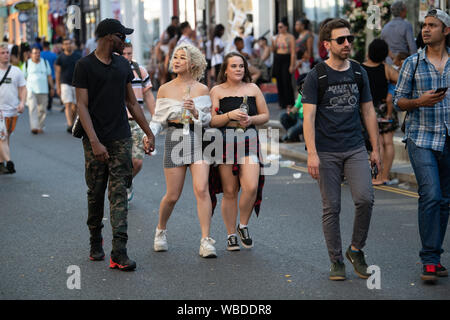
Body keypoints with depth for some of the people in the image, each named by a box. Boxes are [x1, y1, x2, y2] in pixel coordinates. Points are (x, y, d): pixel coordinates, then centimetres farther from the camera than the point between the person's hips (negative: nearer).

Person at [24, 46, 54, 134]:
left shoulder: (45, 62, 12)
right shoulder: (27, 64, 6)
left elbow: (49, 76, 16)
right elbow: (24, 77, 9)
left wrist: (52, 88, 12)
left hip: (43, 90, 3)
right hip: (31, 90, -3)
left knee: (42, 110, 2)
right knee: (33, 108, -15)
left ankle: (40, 127, 13)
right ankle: (34, 127, -21)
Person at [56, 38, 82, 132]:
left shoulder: (78, 56, 6)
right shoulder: (60, 58, 2)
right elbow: (58, 73, 4)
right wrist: (58, 87, 0)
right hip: (65, 84, -2)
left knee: (75, 106, 3)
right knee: (68, 105, -13)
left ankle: (72, 122, 20)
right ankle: (70, 125, -18)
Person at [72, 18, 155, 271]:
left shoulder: (123, 65, 12)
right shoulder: (85, 66, -5)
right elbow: (82, 106, -10)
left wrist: (149, 133, 16)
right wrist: (94, 141, -20)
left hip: (121, 139, 3)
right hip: (96, 141, -3)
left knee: (119, 194, -5)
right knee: (96, 194, 6)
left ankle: (119, 252, -12)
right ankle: (96, 243, 27)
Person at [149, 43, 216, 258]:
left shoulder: (202, 90, 4)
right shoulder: (165, 90, 5)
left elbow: (208, 119, 5)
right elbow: (158, 119, 8)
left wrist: (196, 113, -14)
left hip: (198, 138, 0)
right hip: (175, 139, 0)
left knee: (201, 189, -15)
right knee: (173, 196, 2)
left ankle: (206, 241, -12)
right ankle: (161, 231, 30)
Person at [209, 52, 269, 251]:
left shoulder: (253, 89, 10)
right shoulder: (217, 91, 4)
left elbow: (265, 115, 13)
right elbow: (211, 121, -3)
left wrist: (251, 119, -6)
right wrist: (230, 116, -18)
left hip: (249, 141, 1)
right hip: (225, 143, -1)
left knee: (251, 186, -16)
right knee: (229, 191, 1)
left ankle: (243, 226, 8)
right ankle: (231, 235, 14)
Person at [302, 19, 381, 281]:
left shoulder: (359, 73, 9)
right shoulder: (316, 76, -3)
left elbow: (368, 112, 14)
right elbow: (309, 117, -7)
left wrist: (376, 149, 11)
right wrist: (312, 154, -16)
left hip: (355, 149, 3)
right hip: (327, 152, -3)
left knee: (365, 198, -14)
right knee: (332, 208, 1)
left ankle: (356, 249, 7)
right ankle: (336, 260, 13)